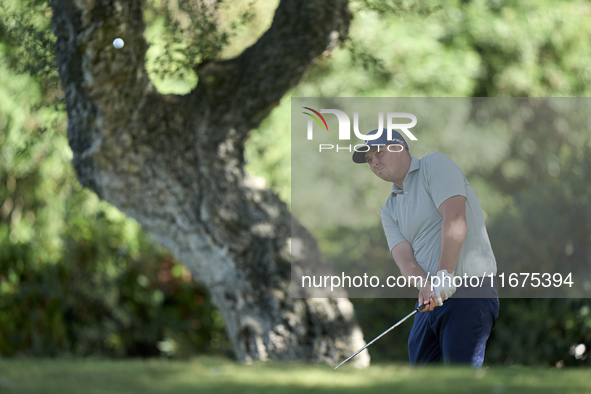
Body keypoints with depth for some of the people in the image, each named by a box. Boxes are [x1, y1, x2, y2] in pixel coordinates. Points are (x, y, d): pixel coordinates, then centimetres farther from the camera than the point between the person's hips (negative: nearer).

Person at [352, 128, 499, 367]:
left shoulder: (435, 164, 1)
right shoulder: (389, 210, 20)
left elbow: (455, 218, -14)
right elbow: (403, 256, 3)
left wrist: (445, 276, -23)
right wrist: (425, 284, -20)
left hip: (468, 293, -8)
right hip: (430, 300, 8)